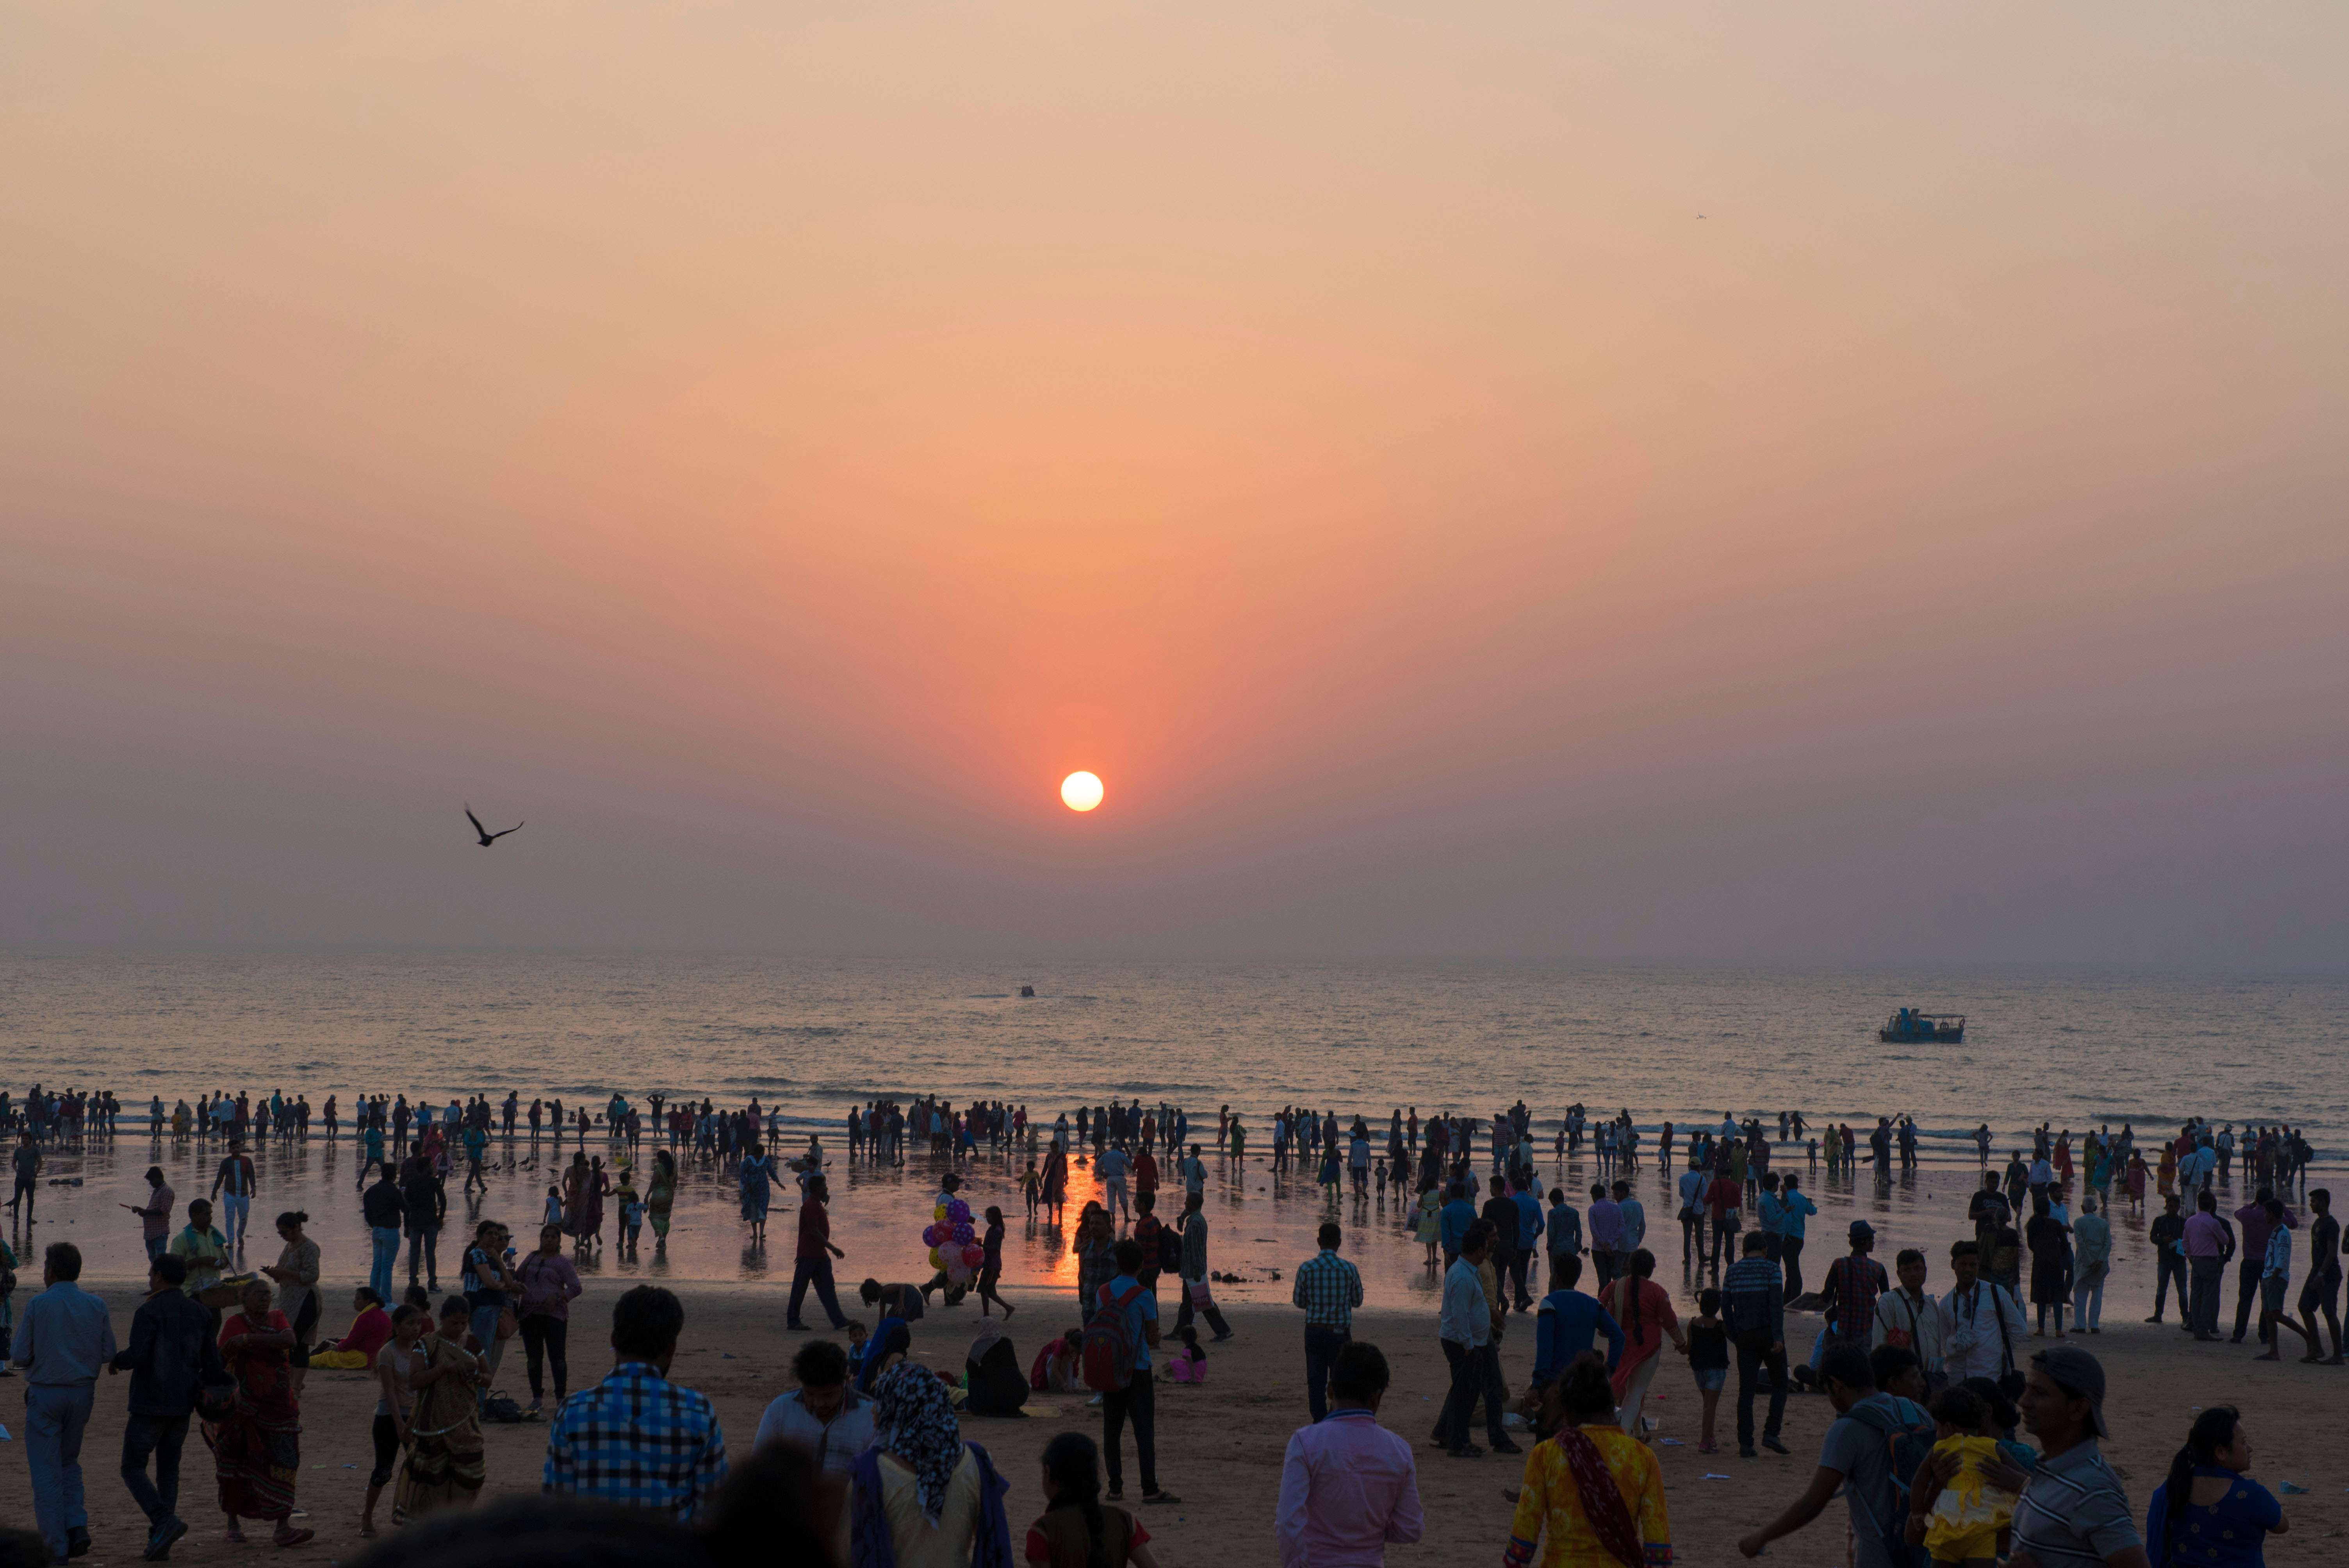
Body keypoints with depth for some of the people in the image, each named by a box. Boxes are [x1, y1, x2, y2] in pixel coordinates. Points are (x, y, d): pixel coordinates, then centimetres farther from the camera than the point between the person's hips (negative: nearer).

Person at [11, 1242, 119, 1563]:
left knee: (46, 1470, 3)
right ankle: (77, 1526, 2)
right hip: (83, 1392, 4)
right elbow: (109, 1353, 3)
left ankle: (55, 1547, 1)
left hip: (46, 1393, -4)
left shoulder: (38, 1305, -11)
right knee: (68, 1462, 21)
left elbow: (19, 1355, -9)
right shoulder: (96, 1306, 0)